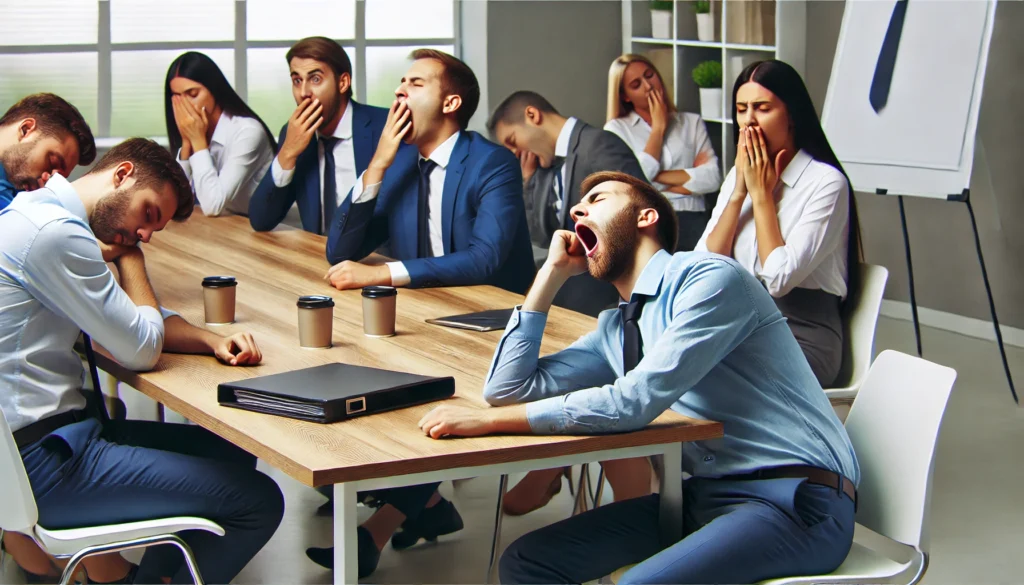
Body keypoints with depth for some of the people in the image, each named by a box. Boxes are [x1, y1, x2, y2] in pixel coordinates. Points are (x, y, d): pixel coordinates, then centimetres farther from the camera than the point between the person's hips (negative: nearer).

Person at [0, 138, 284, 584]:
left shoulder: (39, 215, 14)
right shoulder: (55, 233, -20)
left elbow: (140, 319, 21)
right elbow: (141, 350, -13)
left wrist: (211, 341, 3)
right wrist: (130, 255, 1)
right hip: (42, 461, -11)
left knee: (233, 453, 16)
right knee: (258, 502, -11)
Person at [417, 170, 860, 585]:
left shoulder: (711, 278, -11)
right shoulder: (615, 329, 14)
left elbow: (634, 402, -20)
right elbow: (508, 388, 12)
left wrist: (489, 421, -16)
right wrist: (553, 272, 10)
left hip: (797, 500, -7)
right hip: (706, 493, 8)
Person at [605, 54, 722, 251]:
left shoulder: (692, 122, 17)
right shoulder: (617, 128, 11)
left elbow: (712, 178, 2)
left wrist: (656, 177, -2)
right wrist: (658, 127, 5)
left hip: (691, 219, 2)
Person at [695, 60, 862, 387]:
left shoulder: (826, 183, -11)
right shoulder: (738, 175, 11)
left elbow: (780, 278, -19)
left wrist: (761, 194, -11)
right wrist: (739, 192, -5)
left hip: (802, 339, -6)